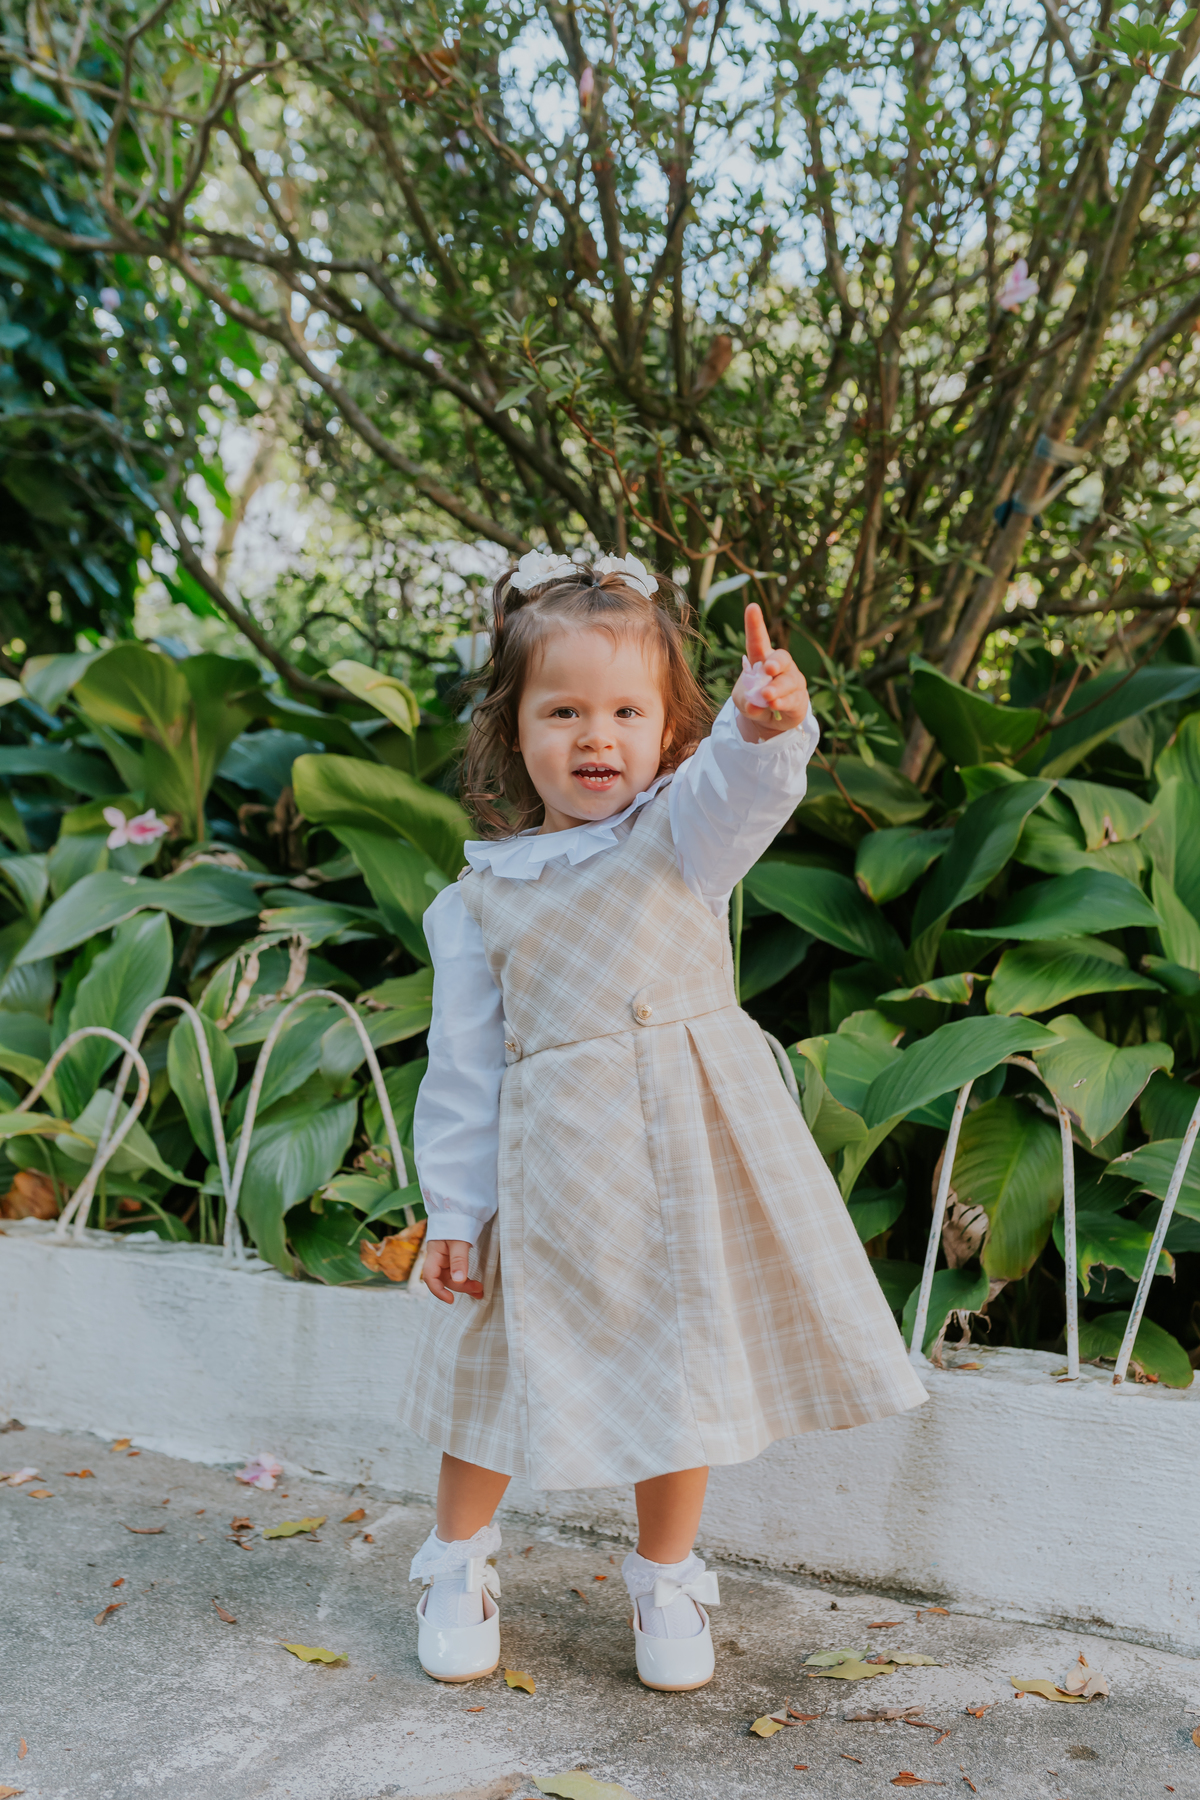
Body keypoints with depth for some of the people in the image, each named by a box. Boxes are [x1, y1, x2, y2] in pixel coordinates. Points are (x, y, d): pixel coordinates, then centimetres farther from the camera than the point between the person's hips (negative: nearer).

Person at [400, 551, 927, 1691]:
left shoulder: (683, 834, 0)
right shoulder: (478, 901, 2)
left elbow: (744, 785, -24)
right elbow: (462, 1071, 4)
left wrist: (768, 725, -47)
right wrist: (452, 1212, 1)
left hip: (694, 1149, 0)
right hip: (551, 1171, 0)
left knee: (687, 1366, 11)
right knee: (507, 1370, 10)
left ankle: (665, 1579, 36)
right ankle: (459, 1563, 38)